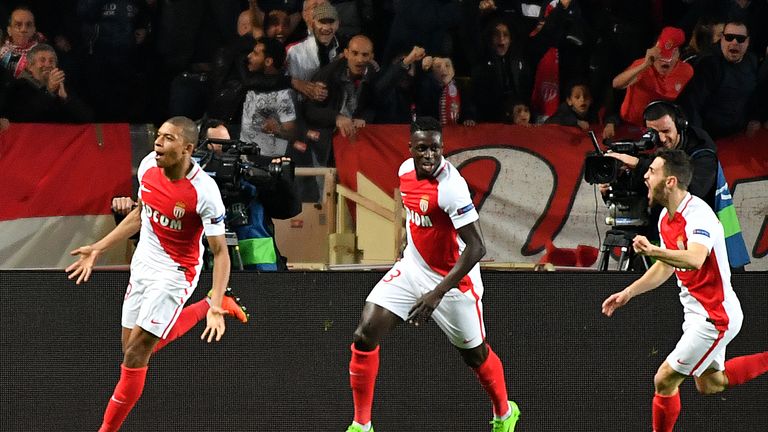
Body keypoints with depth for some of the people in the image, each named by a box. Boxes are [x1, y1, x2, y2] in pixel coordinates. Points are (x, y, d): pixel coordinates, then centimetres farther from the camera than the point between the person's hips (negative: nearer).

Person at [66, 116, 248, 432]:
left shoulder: (204, 191, -26)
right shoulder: (149, 166, -8)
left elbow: (220, 252, -21)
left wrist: (215, 307, -30)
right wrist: (98, 249, 12)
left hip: (175, 273, -7)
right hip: (143, 264, 7)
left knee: (135, 355, -9)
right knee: (130, 346, 15)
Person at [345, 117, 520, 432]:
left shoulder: (451, 186, -29)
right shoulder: (407, 170, -5)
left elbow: (476, 248, -31)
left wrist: (437, 294, -35)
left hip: (453, 278, -6)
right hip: (413, 267, 6)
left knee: (475, 355, 13)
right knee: (365, 335, -8)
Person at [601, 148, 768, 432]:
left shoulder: (698, 215, -26)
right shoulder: (666, 217, 4)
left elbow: (694, 260, -46)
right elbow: (665, 267, 20)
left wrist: (654, 251, -62)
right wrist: (628, 293, 16)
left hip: (715, 316, -10)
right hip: (697, 311, 10)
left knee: (664, 381, -8)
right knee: (709, 384, 23)